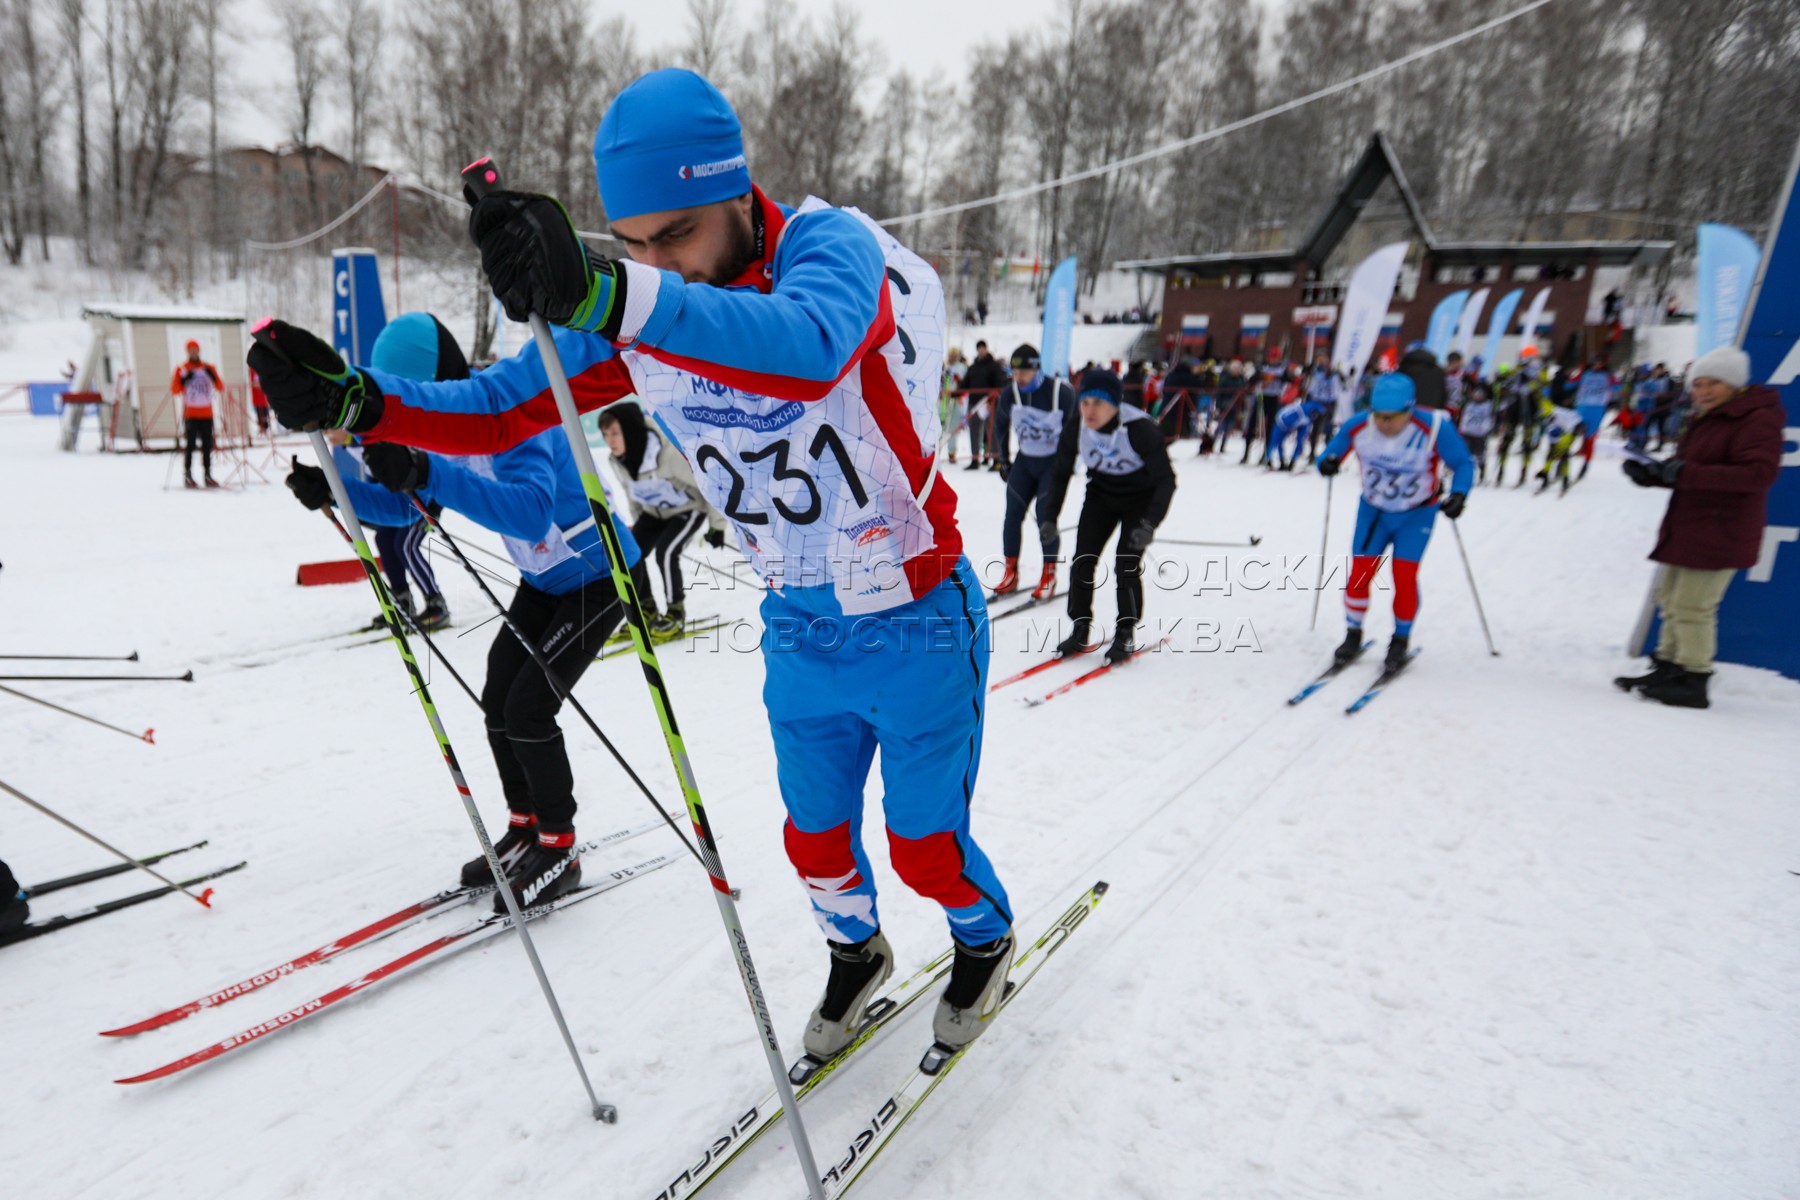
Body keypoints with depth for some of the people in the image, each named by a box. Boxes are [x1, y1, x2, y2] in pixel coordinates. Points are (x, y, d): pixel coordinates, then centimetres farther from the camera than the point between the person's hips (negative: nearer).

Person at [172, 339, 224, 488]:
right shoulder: (182, 369, 5)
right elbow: (174, 390, -1)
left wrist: (213, 377, -12)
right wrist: (183, 380, -16)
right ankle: (187, 475, -2)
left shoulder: (209, 368, 11)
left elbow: (220, 389, 4)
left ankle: (207, 474, 7)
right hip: (190, 414, -2)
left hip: (207, 414, 2)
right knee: (190, 445, -5)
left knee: (207, 445, 2)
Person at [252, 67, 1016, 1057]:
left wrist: (609, 298, -59)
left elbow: (807, 350, -46)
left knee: (926, 846, 11)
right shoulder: (628, 313, -6)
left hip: (914, 623, -5)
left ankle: (987, 940, 46)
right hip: (798, 633, 5)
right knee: (816, 840, 19)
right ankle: (855, 956, 52)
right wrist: (355, 399, -21)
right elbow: (499, 409, -4)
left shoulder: (831, 244, -22)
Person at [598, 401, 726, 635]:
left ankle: (676, 613, -6)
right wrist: (637, 522, 16)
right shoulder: (618, 460, -14)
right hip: (654, 512, 6)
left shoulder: (666, 453, -35)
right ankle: (646, 610, 10)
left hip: (688, 509, -6)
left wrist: (716, 524, -19)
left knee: (665, 552, -23)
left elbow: (703, 484, -25)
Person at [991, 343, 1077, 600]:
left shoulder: (1062, 393, -20)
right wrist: (1004, 460, 12)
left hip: (1054, 461, -4)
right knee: (1012, 515, 0)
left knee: (1046, 517, -11)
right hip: (1025, 460, 4)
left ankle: (1049, 576, 5)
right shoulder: (1010, 394, -7)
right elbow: (1001, 424, 12)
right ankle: (1011, 574, 12)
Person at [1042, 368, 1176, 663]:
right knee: (1083, 560, -6)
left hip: (1141, 498, -4)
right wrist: (1050, 516, -8)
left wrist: (1150, 523, -37)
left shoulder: (1139, 429, -31)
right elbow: (1062, 473, -3)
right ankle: (1080, 631, 11)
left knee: (1126, 565, -12)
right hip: (1100, 495, 4)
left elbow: (1166, 479, -26)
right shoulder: (1076, 428, -19)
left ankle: (1125, 636, 7)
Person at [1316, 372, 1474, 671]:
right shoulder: (1357, 427, -20)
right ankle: (1353, 635, 18)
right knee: (1359, 572, -2)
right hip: (1373, 510, 2)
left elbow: (1463, 463, -13)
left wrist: (1458, 494, -31)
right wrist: (1327, 463, -31)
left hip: (1417, 514, -2)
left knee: (1404, 575, -9)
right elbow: (1331, 454, -7)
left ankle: (1401, 640, 11)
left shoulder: (1434, 428, -25)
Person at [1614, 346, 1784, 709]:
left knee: (1691, 606, -9)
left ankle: (1694, 682, 1)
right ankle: (1667, 669, 26)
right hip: (1686, 529, 10)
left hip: (1719, 532, -10)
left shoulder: (1757, 420, -11)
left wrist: (1687, 473, -31)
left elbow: (1759, 472, -25)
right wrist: (1650, 473, -1)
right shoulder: (1704, 420, 18)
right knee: (1670, 598, 15)